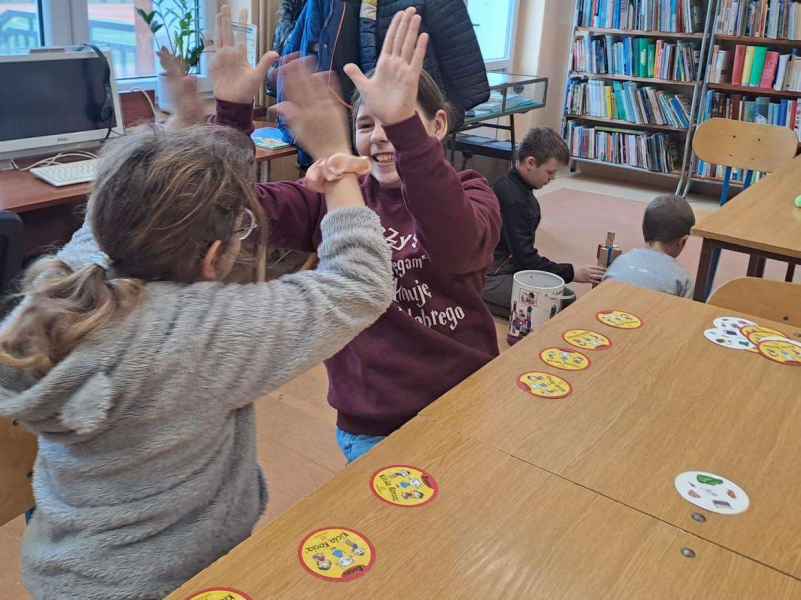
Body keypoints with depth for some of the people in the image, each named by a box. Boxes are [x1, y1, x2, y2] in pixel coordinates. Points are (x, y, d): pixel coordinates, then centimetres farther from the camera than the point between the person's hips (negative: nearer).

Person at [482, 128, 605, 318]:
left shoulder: (519, 188, 7)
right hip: (491, 276, -10)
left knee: (566, 298, 4)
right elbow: (524, 258, -23)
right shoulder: (510, 198, -24)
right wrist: (573, 273, -19)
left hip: (511, 263, 10)